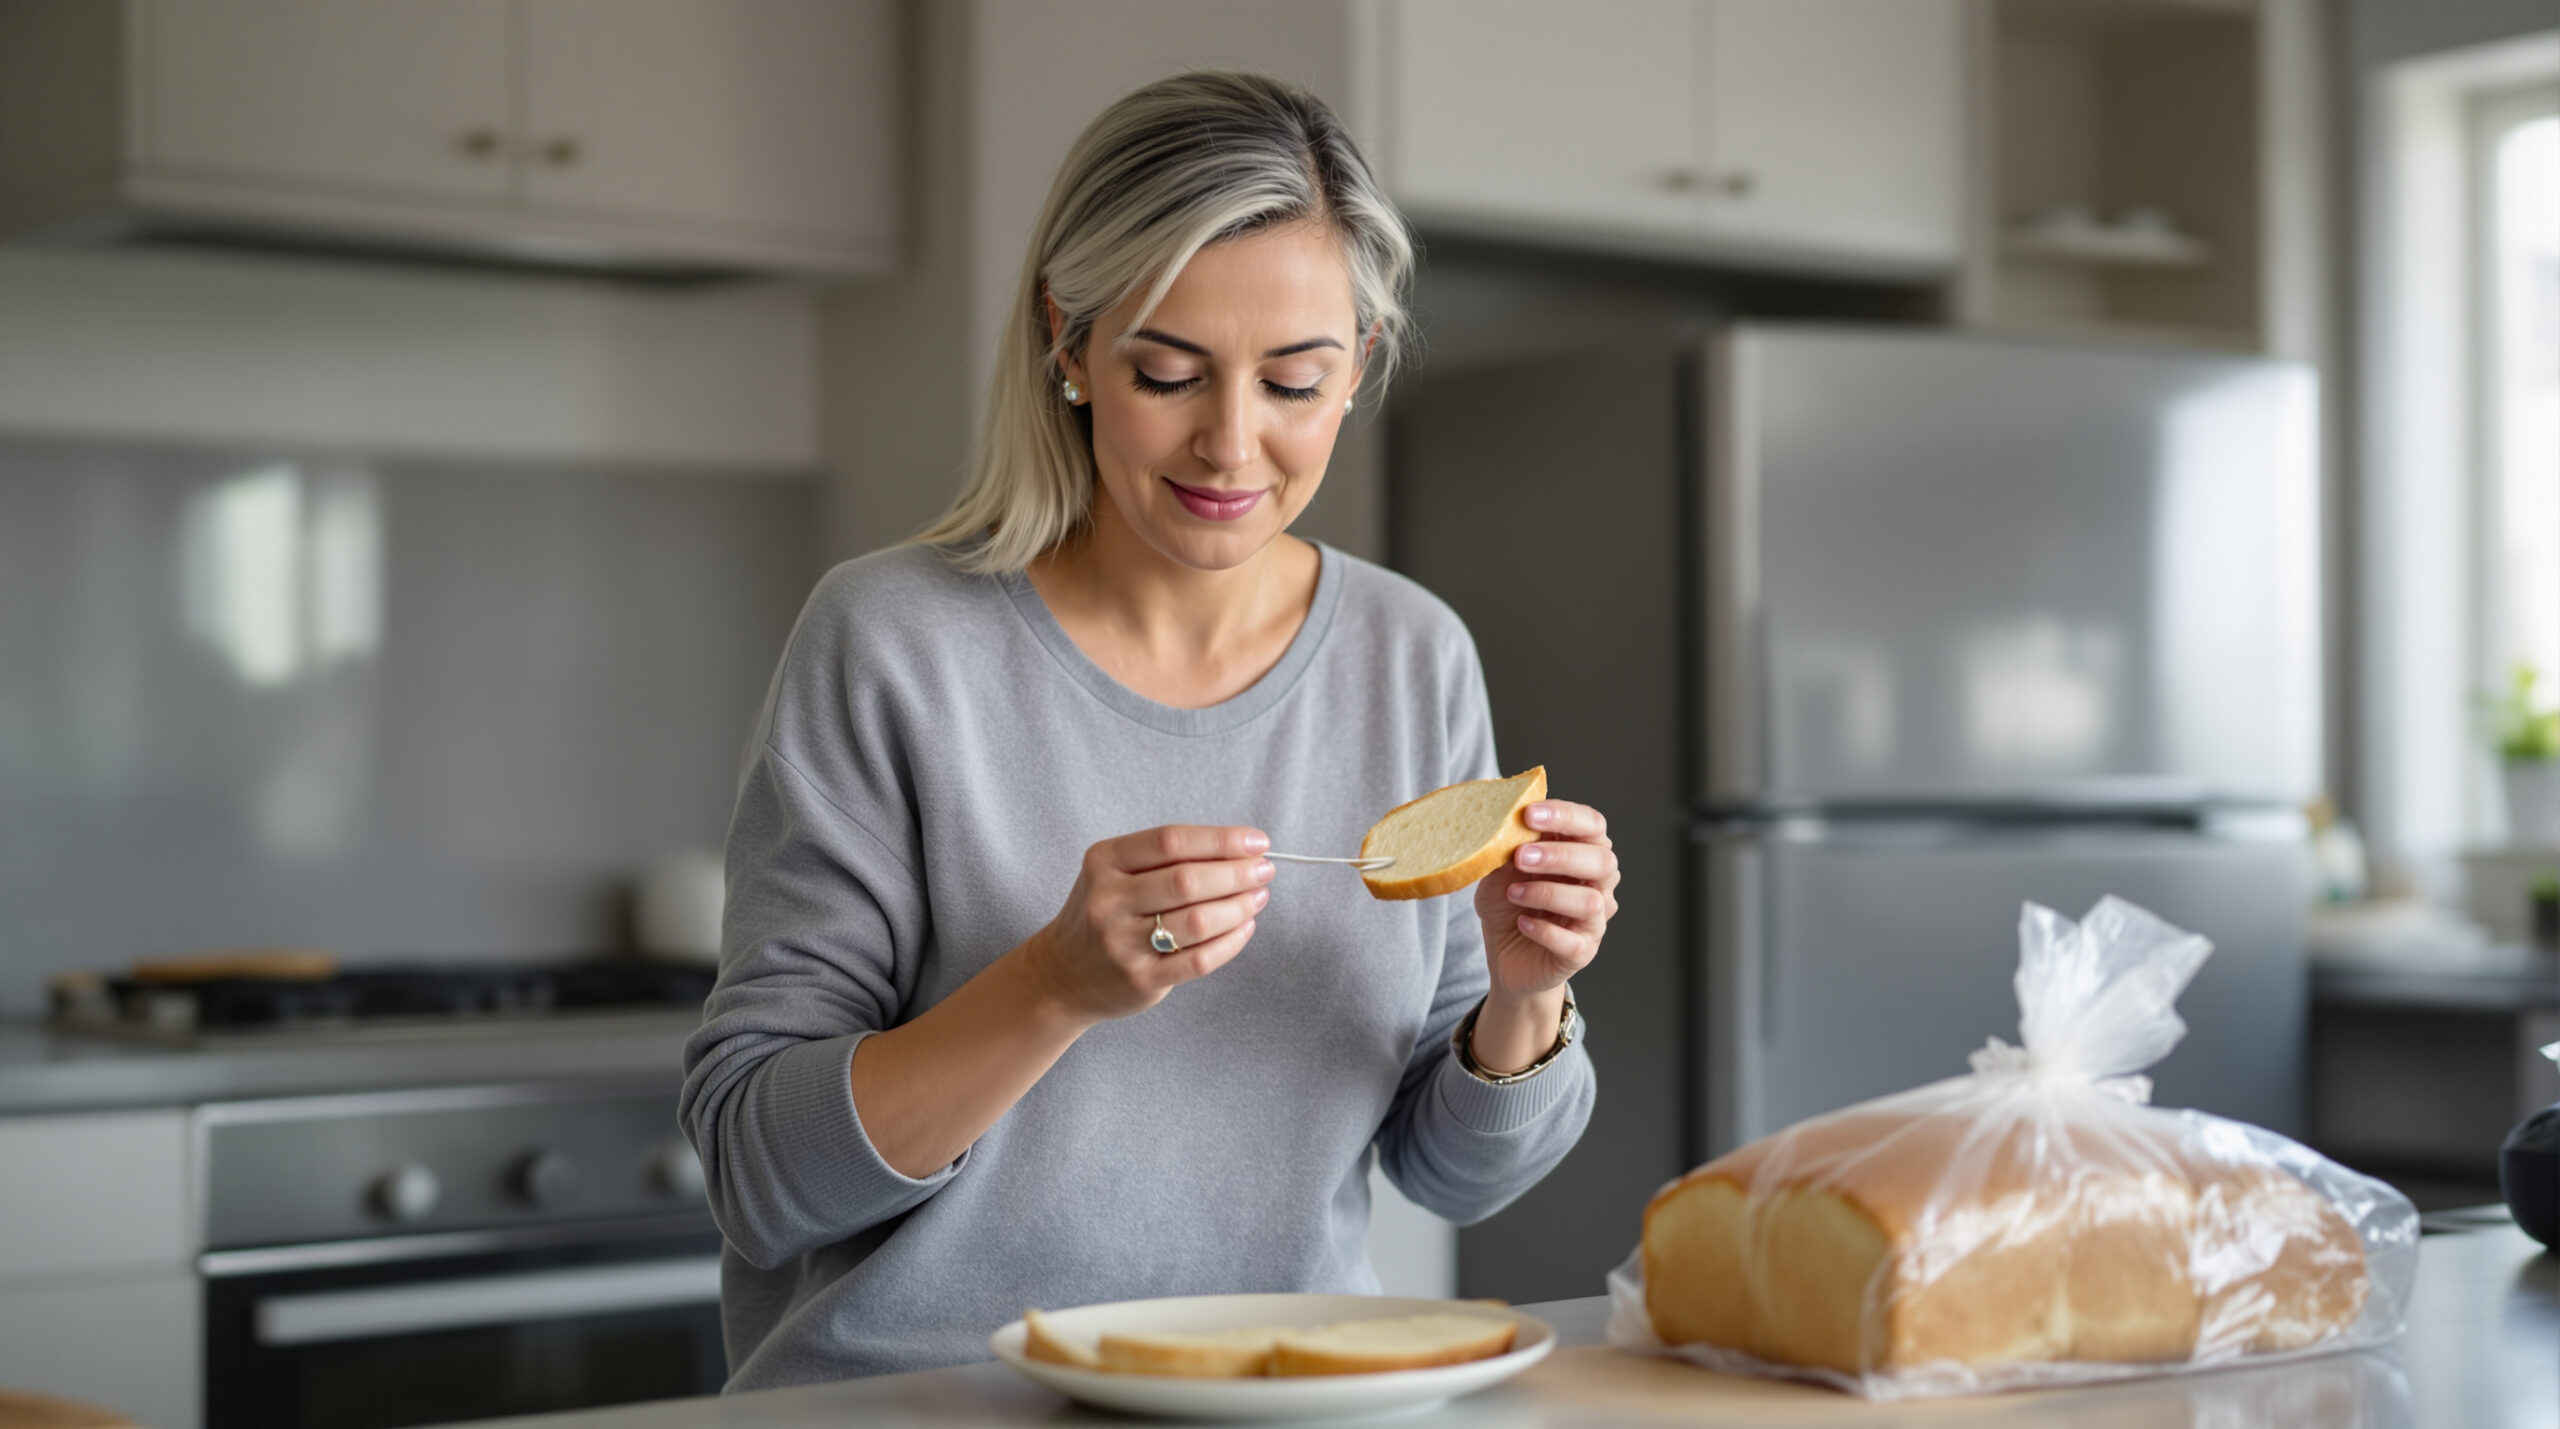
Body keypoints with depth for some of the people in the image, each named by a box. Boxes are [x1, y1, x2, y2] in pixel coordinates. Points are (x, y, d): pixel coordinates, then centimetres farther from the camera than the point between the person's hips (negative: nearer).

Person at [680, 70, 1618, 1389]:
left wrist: (1523, 998, -10)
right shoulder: (892, 642, -8)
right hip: (906, 1395, -2)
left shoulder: (1415, 662, 3)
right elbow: (755, 1169, -9)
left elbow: (1452, 1172, 9)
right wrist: (1063, 984, -22)